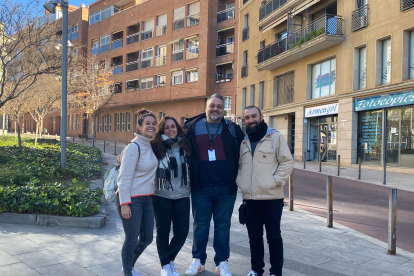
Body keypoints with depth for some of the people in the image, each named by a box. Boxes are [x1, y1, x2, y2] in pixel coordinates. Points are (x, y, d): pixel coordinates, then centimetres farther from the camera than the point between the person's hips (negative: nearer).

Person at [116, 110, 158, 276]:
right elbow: (124, 177, -19)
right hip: (131, 200, -8)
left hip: (147, 198, 8)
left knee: (147, 238, 15)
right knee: (132, 239, 3)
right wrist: (124, 203, -22)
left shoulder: (152, 146, 6)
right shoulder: (134, 147, -16)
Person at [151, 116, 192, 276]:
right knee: (163, 231, 8)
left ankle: (170, 259, 31)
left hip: (182, 196, 3)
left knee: (182, 231, 4)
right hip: (162, 196, -2)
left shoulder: (185, 145, 5)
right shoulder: (156, 147, -4)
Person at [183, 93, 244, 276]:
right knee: (200, 225, 11)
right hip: (201, 187, 0)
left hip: (226, 188, 0)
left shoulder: (232, 129, 3)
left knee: (223, 225, 9)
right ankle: (198, 260, 27)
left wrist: (237, 175, 3)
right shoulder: (193, 128, 4)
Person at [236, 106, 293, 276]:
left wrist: (275, 182, -14)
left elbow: (287, 162, -6)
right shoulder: (244, 142, 14)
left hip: (271, 198, -5)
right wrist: (240, 182, 5)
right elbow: (240, 166, 21)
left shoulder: (275, 137, -3)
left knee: (273, 237, 6)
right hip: (249, 199, 5)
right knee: (254, 237, 14)